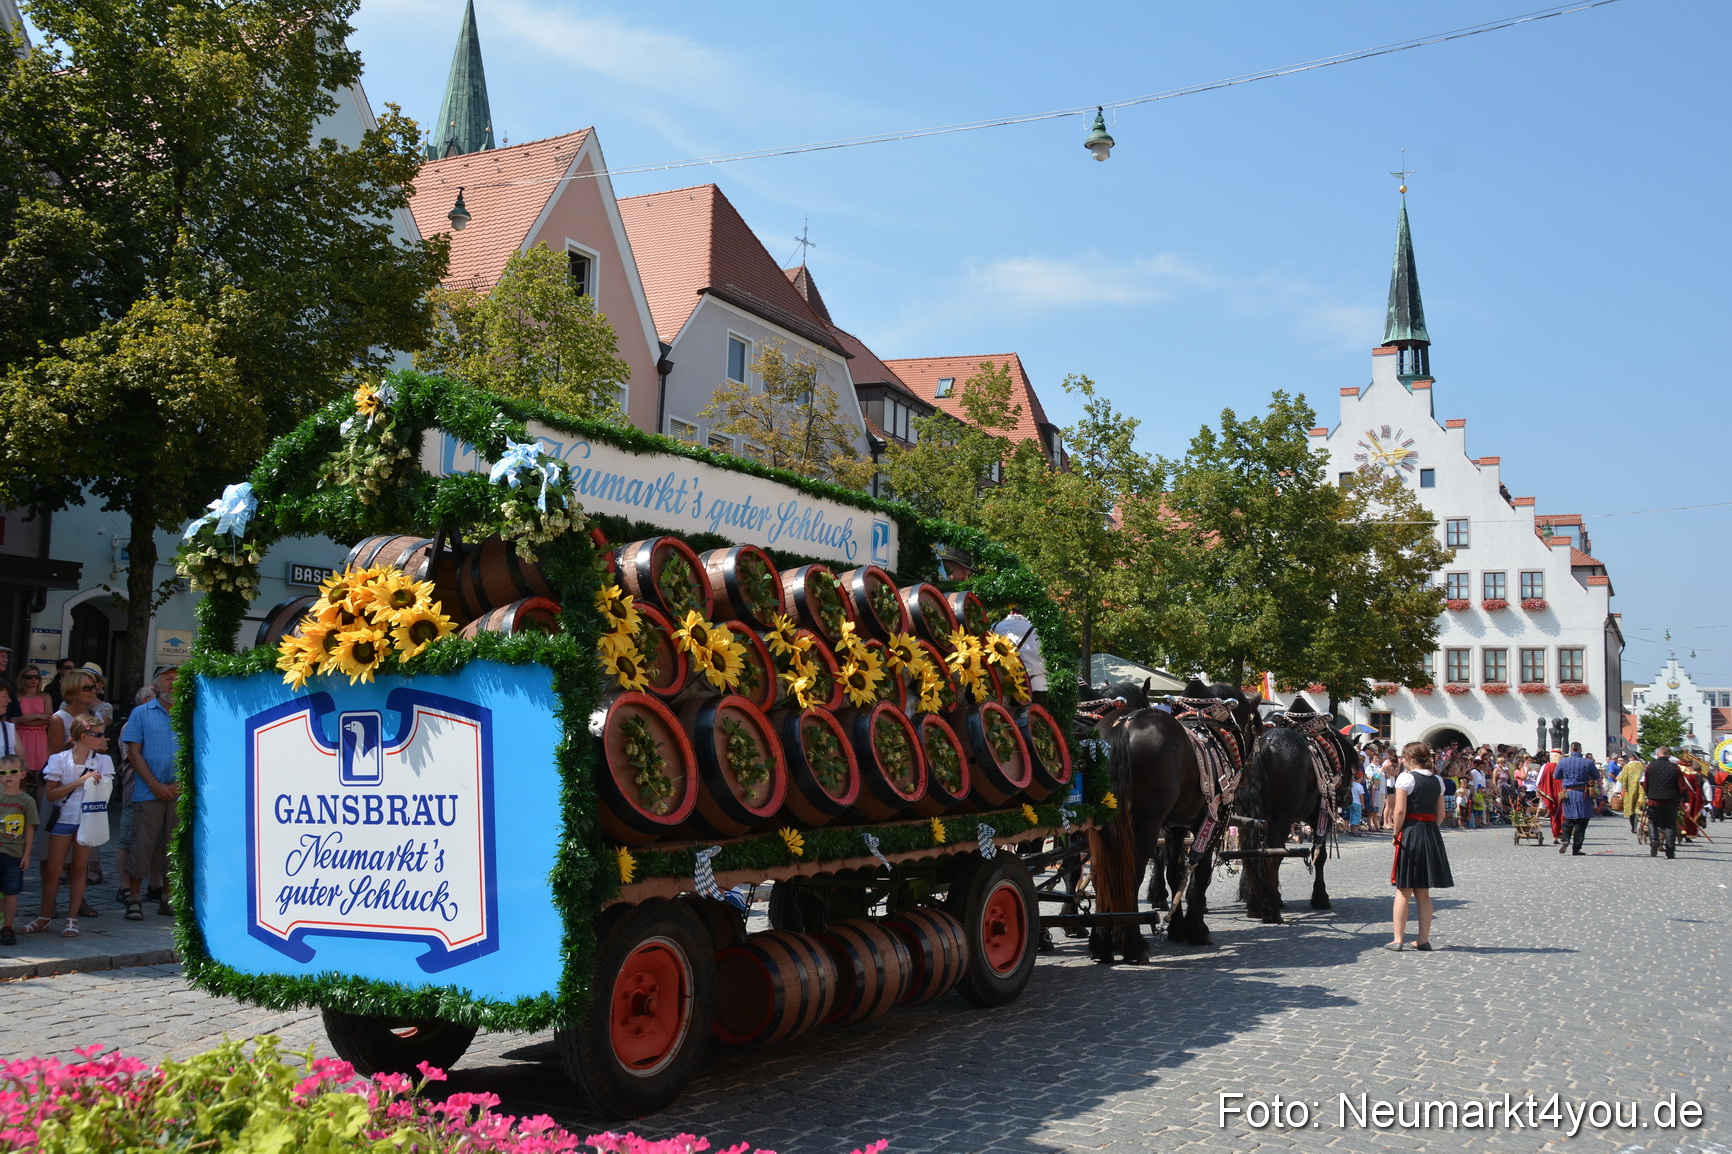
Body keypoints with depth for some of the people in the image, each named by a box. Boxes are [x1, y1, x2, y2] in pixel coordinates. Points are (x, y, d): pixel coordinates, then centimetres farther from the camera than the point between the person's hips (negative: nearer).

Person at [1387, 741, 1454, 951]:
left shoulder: (1406, 778, -9)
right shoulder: (1437, 780, 9)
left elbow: (1400, 810, -15)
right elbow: (1441, 813, 9)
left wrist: (1396, 834, -5)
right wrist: (1427, 829, 14)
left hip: (1410, 833, -6)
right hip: (1431, 835, 6)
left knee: (1403, 891, 0)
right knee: (1423, 893, 13)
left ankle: (1397, 939, 0)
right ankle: (1424, 939, 15)